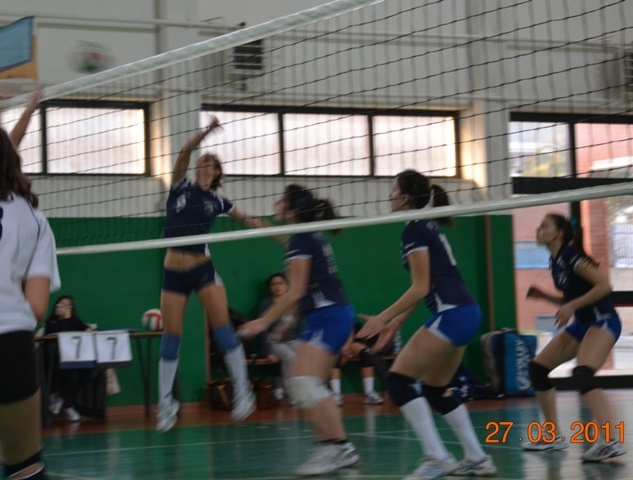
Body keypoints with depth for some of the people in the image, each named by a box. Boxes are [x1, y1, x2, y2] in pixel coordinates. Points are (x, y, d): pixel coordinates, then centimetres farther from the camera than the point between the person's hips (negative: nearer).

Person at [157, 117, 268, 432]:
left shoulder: (217, 201, 8)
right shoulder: (181, 187, 5)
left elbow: (246, 219, 21)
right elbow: (184, 154, -10)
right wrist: (205, 133, -22)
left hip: (203, 268, 0)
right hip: (173, 272, 0)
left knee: (222, 326, -11)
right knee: (171, 335, 1)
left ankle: (242, 391, -7)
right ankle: (165, 402, 10)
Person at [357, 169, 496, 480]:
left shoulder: (414, 230, -10)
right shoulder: (429, 226, 19)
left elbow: (421, 288, -14)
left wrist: (383, 317, -9)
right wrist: (397, 322, 21)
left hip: (450, 314, -10)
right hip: (466, 313, 10)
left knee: (398, 380, -8)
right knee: (435, 389, 19)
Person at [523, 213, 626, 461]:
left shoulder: (571, 256, -15)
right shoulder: (556, 261, 11)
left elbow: (604, 285, -22)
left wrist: (572, 306, -25)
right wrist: (544, 296, 8)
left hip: (603, 321, -10)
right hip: (582, 324, 10)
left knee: (582, 374, -32)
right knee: (537, 367, 9)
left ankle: (610, 441, -41)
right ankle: (553, 437, 17)